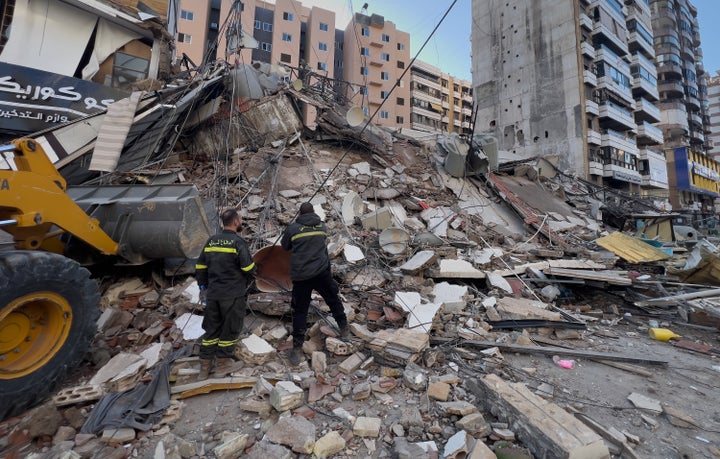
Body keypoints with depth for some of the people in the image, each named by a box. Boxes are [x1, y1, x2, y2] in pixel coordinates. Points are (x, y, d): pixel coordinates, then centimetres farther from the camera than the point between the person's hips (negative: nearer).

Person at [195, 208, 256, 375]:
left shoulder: (211, 241, 6)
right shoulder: (238, 242, -14)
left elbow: (200, 266, 11)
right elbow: (248, 267, -16)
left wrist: (203, 285, 21)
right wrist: (247, 280, 5)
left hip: (213, 293, 6)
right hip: (233, 294, -6)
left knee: (212, 326, 18)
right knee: (231, 325, 13)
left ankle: (205, 362, 24)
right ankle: (223, 356, 26)